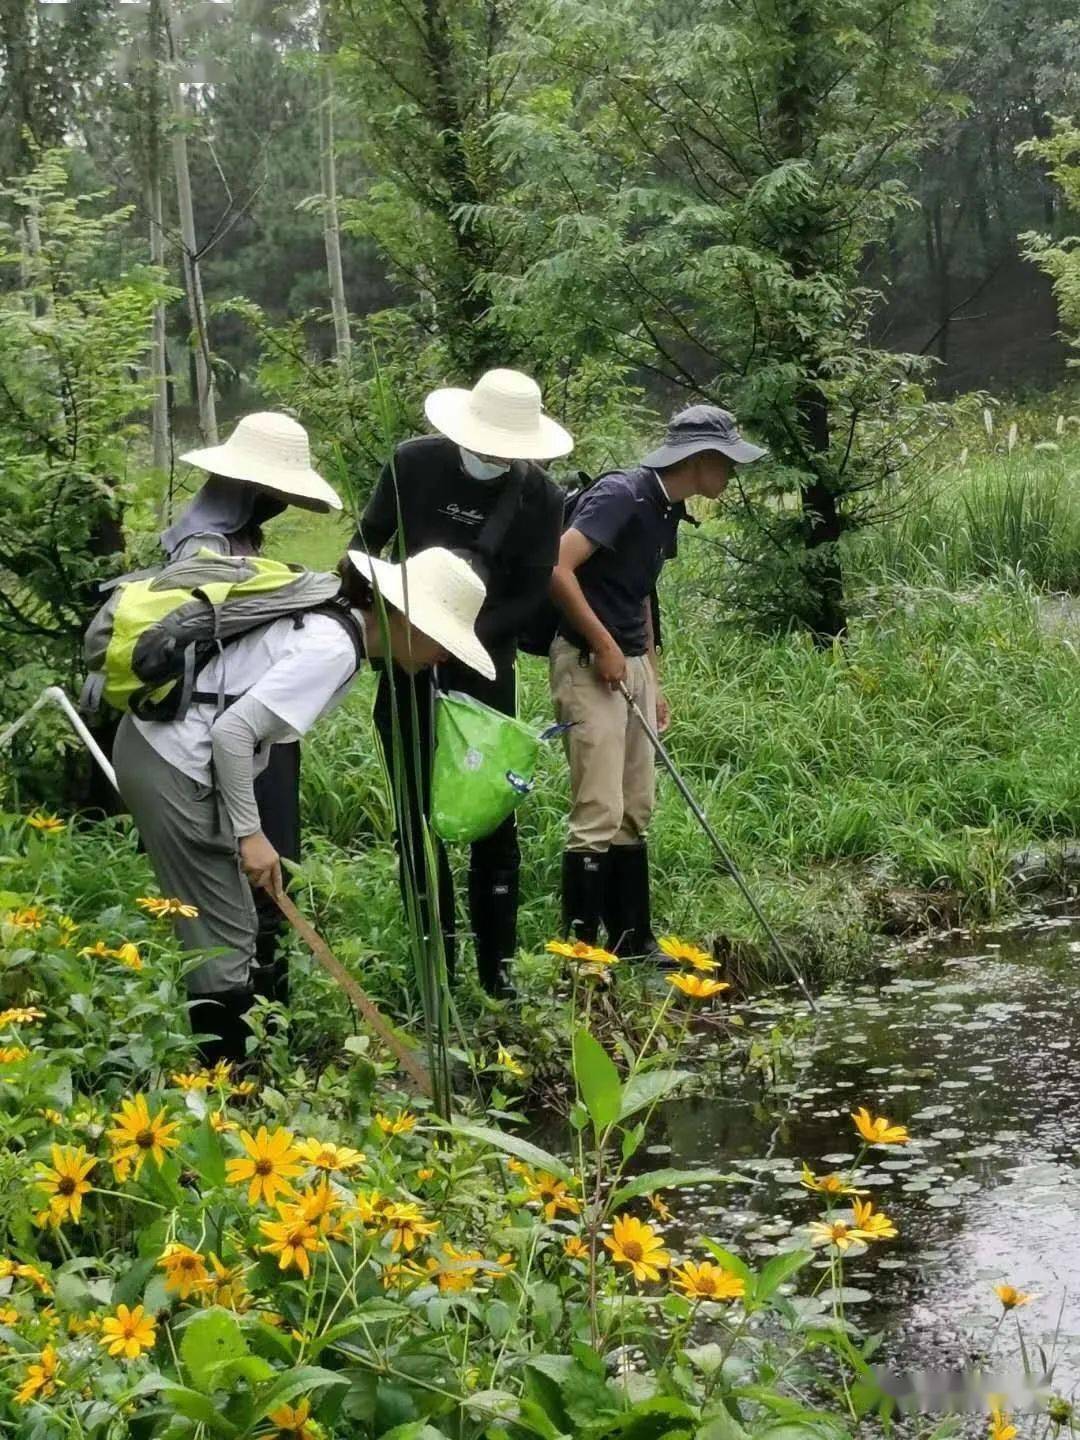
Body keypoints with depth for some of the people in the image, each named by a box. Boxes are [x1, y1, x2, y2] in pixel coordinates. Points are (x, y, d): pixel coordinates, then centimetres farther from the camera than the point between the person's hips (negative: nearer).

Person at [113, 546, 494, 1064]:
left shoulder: (329, 623, 9)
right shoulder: (332, 648, -20)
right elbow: (233, 729, -25)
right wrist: (250, 832, -17)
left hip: (159, 744, 10)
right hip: (174, 765, -10)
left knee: (233, 930, 16)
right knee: (224, 941, -3)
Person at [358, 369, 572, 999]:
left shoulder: (542, 497, -9)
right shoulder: (414, 462, -8)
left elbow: (531, 595, -8)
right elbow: (369, 541, 4)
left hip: (486, 660, -1)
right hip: (408, 655, 1)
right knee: (416, 808, 4)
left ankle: (497, 963, 10)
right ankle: (437, 954, 13)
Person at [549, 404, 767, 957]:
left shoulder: (666, 511, 13)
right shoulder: (622, 495, -16)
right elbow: (557, 569, -23)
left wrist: (653, 681, 20)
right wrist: (604, 646, -18)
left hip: (630, 664, 10)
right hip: (588, 662, -10)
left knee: (635, 813, 12)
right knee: (599, 815, -10)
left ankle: (633, 942, 20)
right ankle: (580, 950, -6)